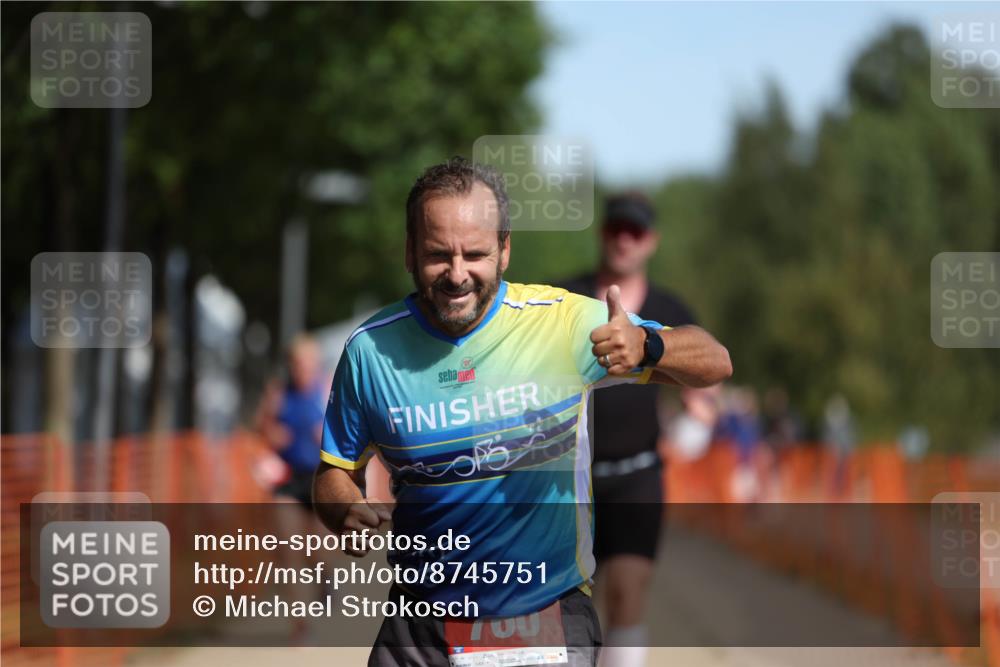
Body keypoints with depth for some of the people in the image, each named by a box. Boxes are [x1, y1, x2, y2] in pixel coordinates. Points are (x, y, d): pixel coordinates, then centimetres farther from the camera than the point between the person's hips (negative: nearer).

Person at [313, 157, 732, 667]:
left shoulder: (564, 322, -11)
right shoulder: (370, 349, -7)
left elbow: (714, 363, -9)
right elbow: (335, 471, 5)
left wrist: (645, 347, -31)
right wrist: (346, 515, -18)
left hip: (552, 614, -1)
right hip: (421, 623, 1)